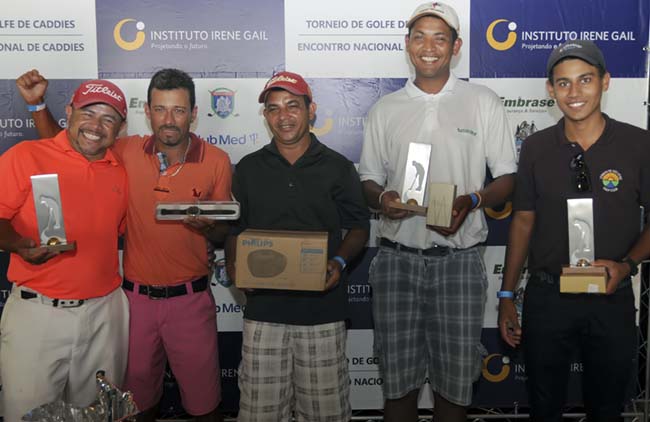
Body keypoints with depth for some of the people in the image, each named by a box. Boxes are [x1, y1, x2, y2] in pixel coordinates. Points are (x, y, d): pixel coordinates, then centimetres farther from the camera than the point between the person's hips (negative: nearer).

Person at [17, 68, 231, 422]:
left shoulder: (216, 161, -7)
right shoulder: (127, 152, -3)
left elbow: (224, 235, 1)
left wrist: (207, 226, -21)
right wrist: (36, 104, -3)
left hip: (190, 298, -1)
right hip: (136, 296, 2)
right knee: (139, 393, 19)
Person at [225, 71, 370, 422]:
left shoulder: (338, 168, 3)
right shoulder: (248, 169, 7)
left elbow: (358, 227, 7)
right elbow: (233, 229, 12)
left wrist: (339, 261, -11)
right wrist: (233, 264, -7)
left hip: (322, 308, -1)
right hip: (263, 307, 1)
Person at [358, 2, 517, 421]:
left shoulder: (484, 102, 3)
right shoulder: (385, 109, 9)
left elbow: (507, 178, 4)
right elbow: (369, 179, 12)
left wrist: (472, 201, -17)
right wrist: (382, 198, -11)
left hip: (459, 258, -1)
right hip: (397, 257, 2)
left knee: (455, 378, 7)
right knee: (398, 376, 8)